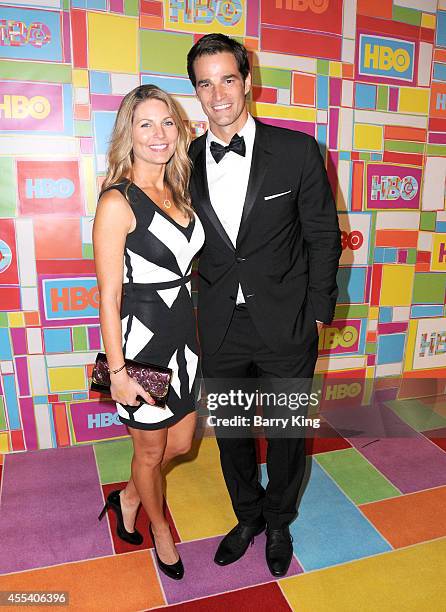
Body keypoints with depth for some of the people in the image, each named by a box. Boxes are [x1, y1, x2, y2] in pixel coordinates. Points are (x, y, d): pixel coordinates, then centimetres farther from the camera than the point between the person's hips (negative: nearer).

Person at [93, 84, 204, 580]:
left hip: (184, 334, 7)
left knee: (180, 442, 20)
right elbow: (109, 297, -16)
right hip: (141, 338, -7)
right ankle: (159, 529, 45)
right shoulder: (117, 202, -17)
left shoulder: (178, 191, 6)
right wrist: (117, 373, -15)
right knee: (150, 449, 16)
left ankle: (128, 498, 49)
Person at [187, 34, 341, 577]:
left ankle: (279, 521, 46)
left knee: (286, 432, 16)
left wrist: (317, 313, -4)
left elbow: (323, 236, -3)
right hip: (220, 328, 3)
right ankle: (248, 516, 47)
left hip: (286, 327, -2)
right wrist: (194, 310, 4)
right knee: (229, 431, 19)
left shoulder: (297, 151, -8)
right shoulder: (187, 162, 0)